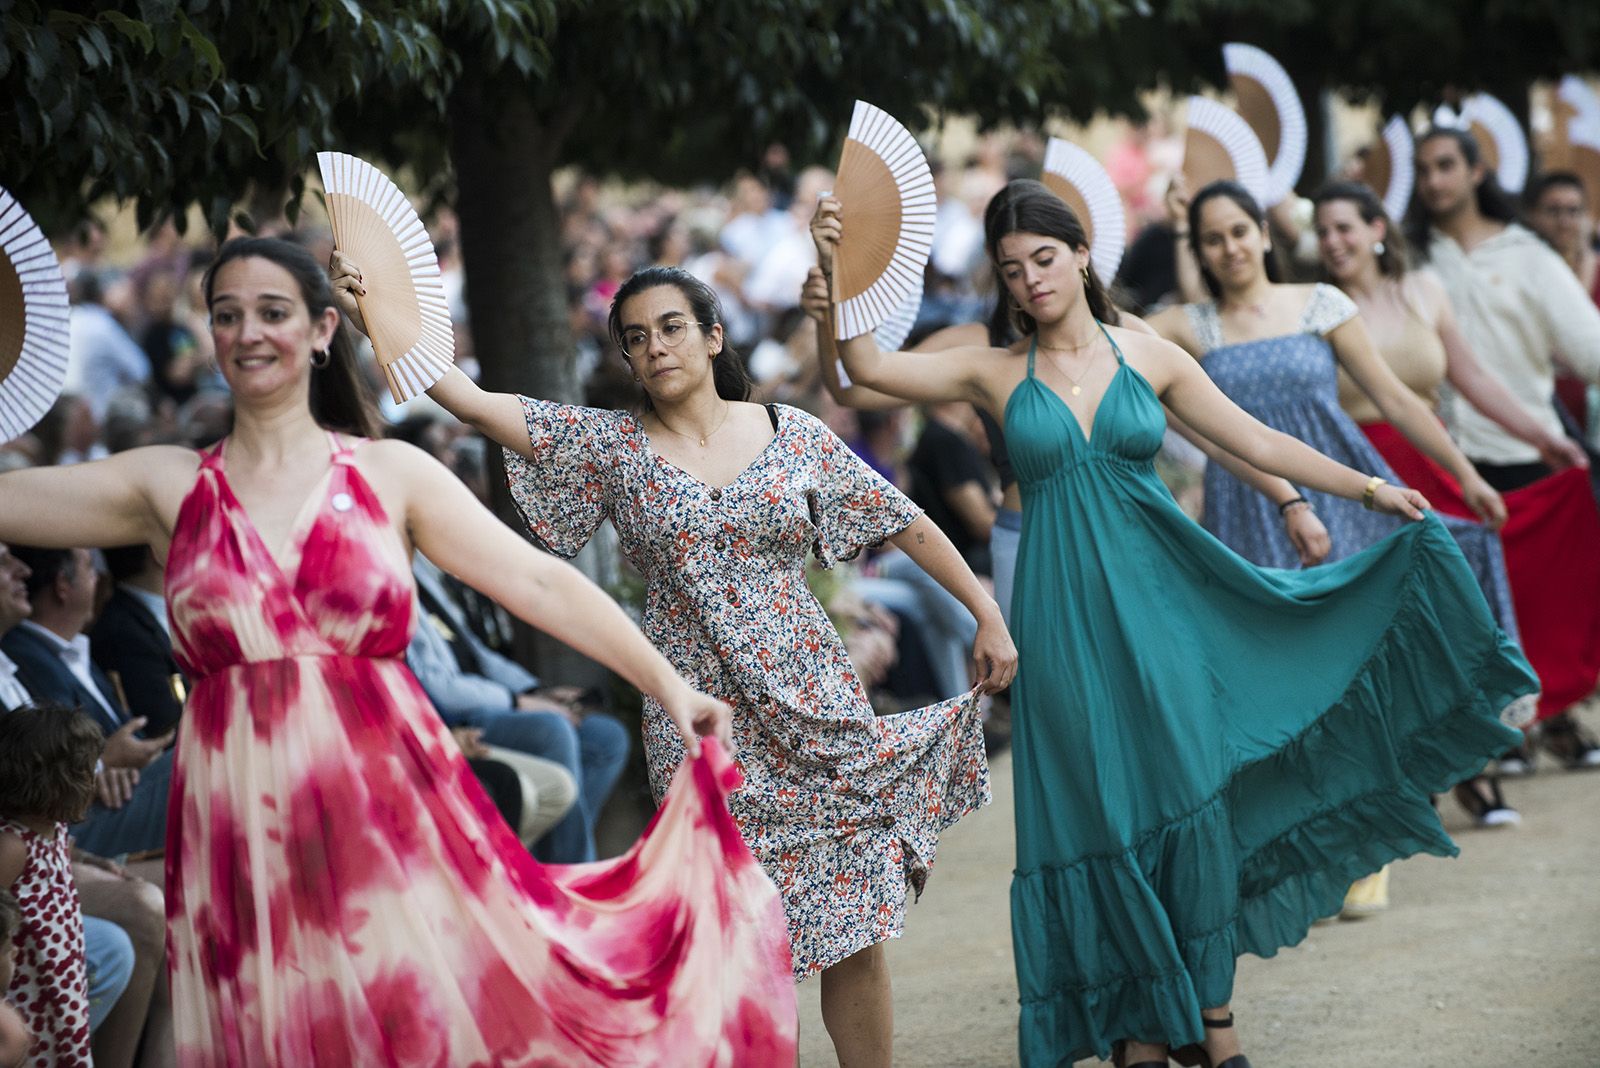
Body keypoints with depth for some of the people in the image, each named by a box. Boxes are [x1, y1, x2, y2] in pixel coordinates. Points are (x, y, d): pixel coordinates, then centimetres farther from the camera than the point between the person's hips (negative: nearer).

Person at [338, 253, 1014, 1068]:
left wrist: (986, 614, 10)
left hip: (817, 717, 1)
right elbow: (473, 402, -5)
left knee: (857, 935, 0)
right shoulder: (611, 447, 3)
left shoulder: (794, 434, 4)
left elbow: (903, 521, 10)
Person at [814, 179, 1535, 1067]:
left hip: (1155, 600, 1)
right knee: (1098, 810, 2)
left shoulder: (1149, 358, 6)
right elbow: (868, 366, -5)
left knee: (1187, 789, -1)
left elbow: (1258, 444, 7)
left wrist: (1368, 487, 2)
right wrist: (839, 271, -19)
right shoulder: (996, 374, 4)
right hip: (1065, 617, 0)